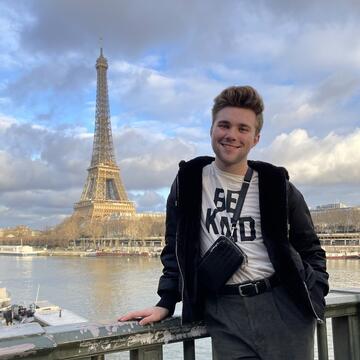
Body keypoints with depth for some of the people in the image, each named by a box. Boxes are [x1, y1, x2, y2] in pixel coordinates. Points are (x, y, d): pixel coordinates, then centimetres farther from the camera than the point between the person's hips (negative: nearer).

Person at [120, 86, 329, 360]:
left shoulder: (276, 184, 2)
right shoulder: (189, 181, 3)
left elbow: (310, 248, 11)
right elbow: (175, 248, 9)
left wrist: (313, 295, -2)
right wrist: (166, 304, 3)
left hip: (283, 306, 1)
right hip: (224, 312, 0)